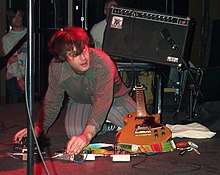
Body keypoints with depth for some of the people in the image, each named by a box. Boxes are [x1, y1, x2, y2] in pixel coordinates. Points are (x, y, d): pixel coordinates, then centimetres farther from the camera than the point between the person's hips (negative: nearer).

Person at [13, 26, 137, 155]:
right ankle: (106, 125, 4)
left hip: (114, 98, -1)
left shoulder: (103, 62, -39)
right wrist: (38, 128, -27)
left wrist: (87, 135, -59)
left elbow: (103, 101, -47)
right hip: (80, 101, 1)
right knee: (73, 132, -27)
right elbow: (52, 102, -12)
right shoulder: (56, 67, -26)